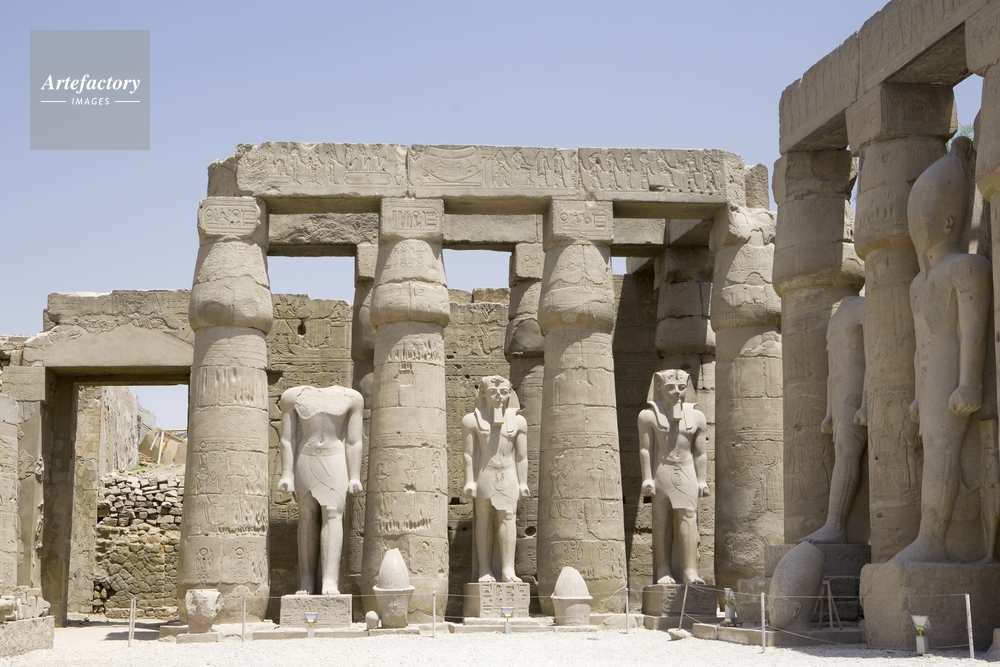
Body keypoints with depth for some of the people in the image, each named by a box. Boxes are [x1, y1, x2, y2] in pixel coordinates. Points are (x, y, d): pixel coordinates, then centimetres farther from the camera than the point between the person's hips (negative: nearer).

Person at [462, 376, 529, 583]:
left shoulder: (517, 421, 6)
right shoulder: (472, 420, 1)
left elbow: (521, 456, 7)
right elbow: (469, 453, 0)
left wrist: (523, 482, 5)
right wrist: (469, 481, -4)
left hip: (508, 475, 1)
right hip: (483, 474, -1)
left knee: (507, 516, -9)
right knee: (484, 519, 1)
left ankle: (508, 569, -12)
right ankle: (484, 569, 5)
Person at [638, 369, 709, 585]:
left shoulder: (696, 416, 9)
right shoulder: (649, 415, 1)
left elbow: (700, 453, 8)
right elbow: (645, 449, -3)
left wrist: (701, 480, 4)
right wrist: (647, 478, -9)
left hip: (687, 472, 2)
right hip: (661, 472, -2)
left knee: (688, 517, -8)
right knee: (661, 520, -1)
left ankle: (690, 570, -11)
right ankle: (663, 570, 4)